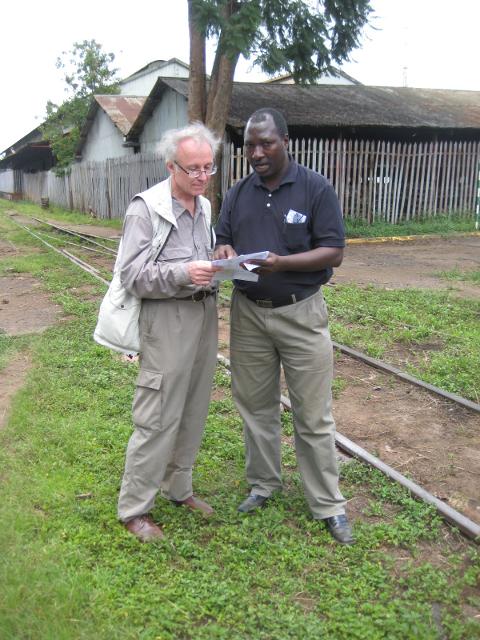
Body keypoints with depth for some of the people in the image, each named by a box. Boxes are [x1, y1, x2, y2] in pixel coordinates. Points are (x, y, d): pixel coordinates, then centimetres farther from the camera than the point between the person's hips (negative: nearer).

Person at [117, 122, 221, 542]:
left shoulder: (205, 207, 13)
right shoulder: (146, 208, -10)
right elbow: (133, 275, -16)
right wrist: (184, 273, -27)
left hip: (205, 313, 7)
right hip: (167, 318, -7)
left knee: (194, 412, 15)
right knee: (158, 419, -3)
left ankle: (178, 488, 33)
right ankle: (134, 508, 13)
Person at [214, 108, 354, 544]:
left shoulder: (316, 189, -6)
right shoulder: (238, 193, 8)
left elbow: (333, 252, -10)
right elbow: (221, 243, 11)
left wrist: (282, 262, -25)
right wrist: (224, 254, -15)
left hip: (300, 313, -4)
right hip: (248, 313, 4)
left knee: (313, 415, 4)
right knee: (256, 405, 14)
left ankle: (328, 504, 19)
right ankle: (264, 483, 34)